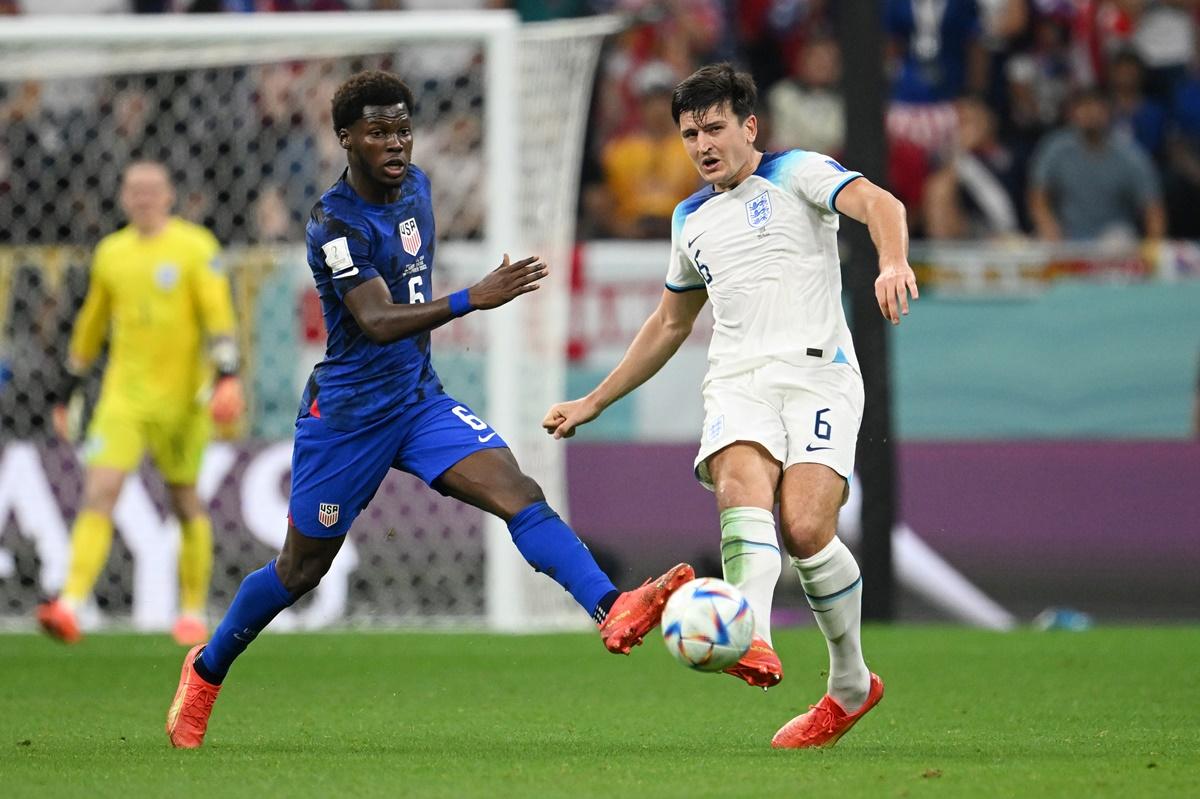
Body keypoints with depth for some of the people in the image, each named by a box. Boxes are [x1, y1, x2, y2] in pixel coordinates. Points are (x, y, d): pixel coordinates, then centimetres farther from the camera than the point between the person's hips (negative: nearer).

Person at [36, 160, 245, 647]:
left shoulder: (194, 247, -3)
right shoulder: (111, 253, 11)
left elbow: (218, 314, -11)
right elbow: (91, 325, 20)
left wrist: (226, 375, -25)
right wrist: (67, 395, 22)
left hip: (181, 397, -3)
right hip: (124, 395, 3)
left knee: (185, 501, 7)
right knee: (99, 491, -12)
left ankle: (193, 612, 22)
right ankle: (71, 606, -22)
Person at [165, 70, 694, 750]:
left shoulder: (415, 185, 4)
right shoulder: (335, 223, -20)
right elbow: (377, 322, -34)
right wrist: (472, 300, -44)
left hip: (421, 400, 6)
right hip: (348, 412, -6)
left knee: (517, 491, -19)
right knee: (301, 570, 8)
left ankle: (611, 610, -36)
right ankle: (207, 670, 31)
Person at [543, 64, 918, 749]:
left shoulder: (796, 174, 6)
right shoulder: (692, 221, 25)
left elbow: (878, 203, -13)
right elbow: (671, 324, 38)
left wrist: (894, 262, -36)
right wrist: (593, 403, 38)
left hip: (818, 373, -4)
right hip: (738, 382, 4)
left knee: (806, 528, -21)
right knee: (742, 485, -29)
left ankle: (852, 683, 2)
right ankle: (752, 638, -56)